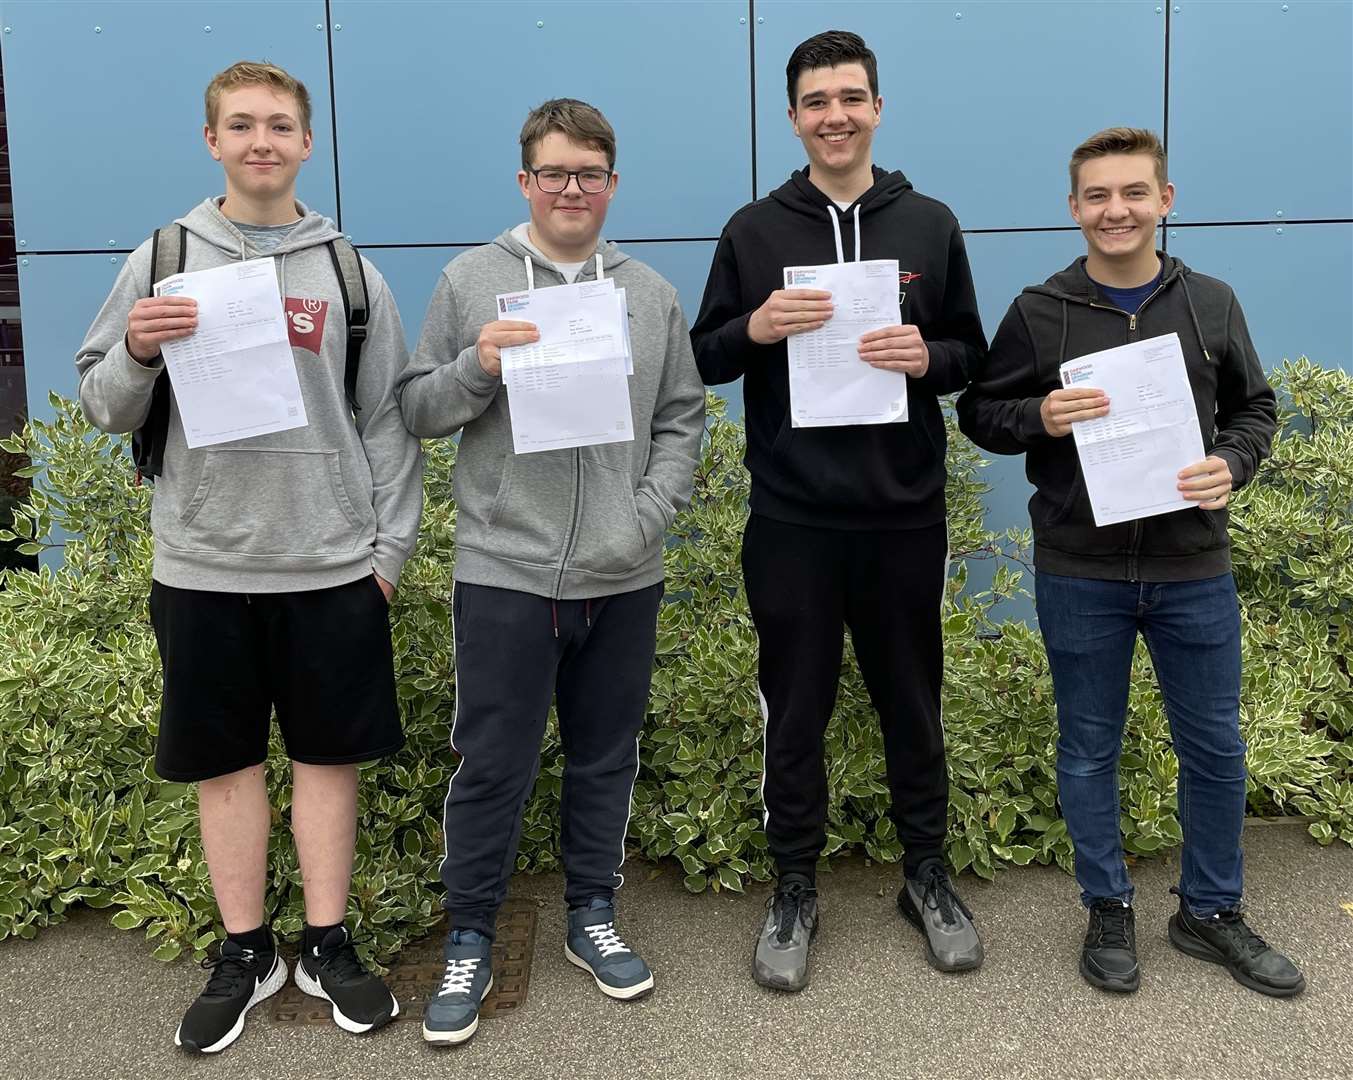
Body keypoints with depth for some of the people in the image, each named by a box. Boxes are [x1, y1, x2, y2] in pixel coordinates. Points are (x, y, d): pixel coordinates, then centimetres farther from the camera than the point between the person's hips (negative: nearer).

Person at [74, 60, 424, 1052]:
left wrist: (391, 546, 0)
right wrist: (138, 353, -14)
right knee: (226, 762, 9)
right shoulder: (163, 260, 4)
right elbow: (106, 407, 6)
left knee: (329, 754, 8)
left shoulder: (348, 271, 5)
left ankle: (328, 947, 22)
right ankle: (245, 955, 24)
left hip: (332, 562, 0)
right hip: (203, 562, 0)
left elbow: (387, 417, 5)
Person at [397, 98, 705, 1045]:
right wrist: (478, 368, -17)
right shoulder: (470, 281, 2)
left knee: (607, 756, 13)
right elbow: (416, 409, 2)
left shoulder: (651, 293, 8)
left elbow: (684, 419, 8)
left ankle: (593, 918, 31)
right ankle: (470, 943, 19)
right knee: (493, 765, 3)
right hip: (505, 573, -2)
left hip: (622, 578, 3)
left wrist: (649, 515, -6)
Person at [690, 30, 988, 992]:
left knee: (913, 705, 12)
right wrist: (754, 329, -17)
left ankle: (927, 875, 30)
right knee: (795, 714, 8)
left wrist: (928, 356, -14)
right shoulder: (754, 230, 3)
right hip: (793, 520, 0)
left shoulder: (930, 224, 6)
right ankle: (795, 890, 24)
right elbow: (704, 360, 5)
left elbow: (973, 355, 8)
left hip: (906, 515, 1)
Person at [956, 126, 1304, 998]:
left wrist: (1231, 465, -11)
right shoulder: (1038, 313, -2)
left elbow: (1255, 408, 10)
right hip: (1080, 574, -2)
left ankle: (1211, 912, 31)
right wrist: (1039, 418, -19)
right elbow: (979, 413, 1)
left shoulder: (1212, 304, 3)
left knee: (1215, 748, 11)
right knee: (1090, 748, 10)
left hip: (1194, 569, 2)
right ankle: (1110, 909, 29)